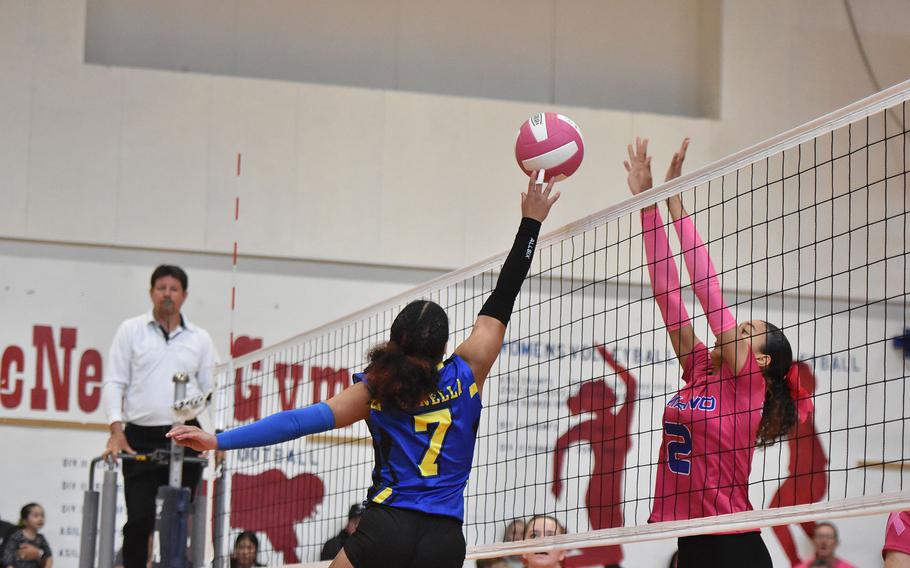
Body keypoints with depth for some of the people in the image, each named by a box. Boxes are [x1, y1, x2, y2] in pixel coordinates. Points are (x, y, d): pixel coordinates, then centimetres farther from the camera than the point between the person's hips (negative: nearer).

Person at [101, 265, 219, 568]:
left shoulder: (200, 338, 12)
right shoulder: (131, 330, 7)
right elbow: (113, 382, 4)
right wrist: (116, 429, -8)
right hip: (140, 438, -2)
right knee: (139, 518, -9)